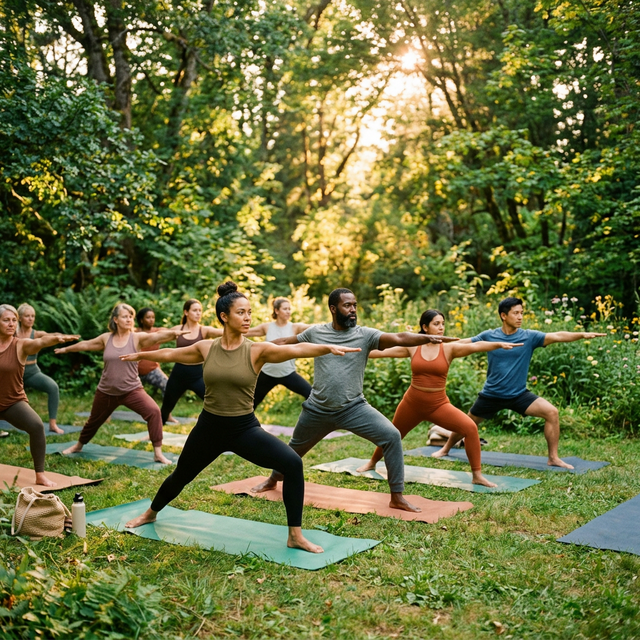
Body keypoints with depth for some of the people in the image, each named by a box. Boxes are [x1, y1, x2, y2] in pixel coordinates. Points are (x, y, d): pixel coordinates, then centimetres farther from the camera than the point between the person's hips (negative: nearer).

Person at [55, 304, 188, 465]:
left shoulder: (137, 338, -10)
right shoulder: (106, 338, 0)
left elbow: (158, 336, -28)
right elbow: (86, 344, 17)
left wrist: (174, 332, -47)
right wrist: (66, 349, 31)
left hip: (132, 390, -3)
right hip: (106, 391, 3)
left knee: (153, 411, -25)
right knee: (94, 421, 21)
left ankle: (158, 453, -16)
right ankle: (78, 445, 51)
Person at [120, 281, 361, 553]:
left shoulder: (257, 350, -12)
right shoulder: (206, 348, -4)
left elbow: (296, 349, -29)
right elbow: (170, 354, 13)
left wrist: (327, 347, -46)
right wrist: (140, 355, 27)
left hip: (245, 428, -2)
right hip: (209, 427, 2)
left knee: (292, 463, -23)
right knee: (181, 476, 22)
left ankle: (295, 536, -10)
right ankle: (150, 513, 55)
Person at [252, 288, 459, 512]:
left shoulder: (365, 334, -10)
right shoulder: (316, 332, -3)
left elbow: (399, 338, -24)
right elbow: (286, 342, 12)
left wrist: (428, 338, -41)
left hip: (354, 408, -1)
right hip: (318, 410, 2)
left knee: (392, 436, -20)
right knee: (296, 447, 22)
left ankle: (397, 497, -9)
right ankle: (273, 480, 52)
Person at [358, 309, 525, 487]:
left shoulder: (449, 348, -9)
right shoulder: (412, 347, -5)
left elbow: (475, 346, -24)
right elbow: (383, 352, 0)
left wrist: (499, 344, -39)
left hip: (439, 405, -1)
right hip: (411, 404, 1)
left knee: (470, 427, -21)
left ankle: (477, 475, -9)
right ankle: (372, 463, 49)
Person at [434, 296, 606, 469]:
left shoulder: (529, 336, -10)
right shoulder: (488, 336, -8)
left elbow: (557, 336, -21)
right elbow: (463, 343, 4)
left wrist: (582, 334, -35)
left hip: (519, 394, 0)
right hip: (491, 395, 0)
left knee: (551, 412, -17)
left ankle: (553, 458, -4)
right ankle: (446, 449, 41)